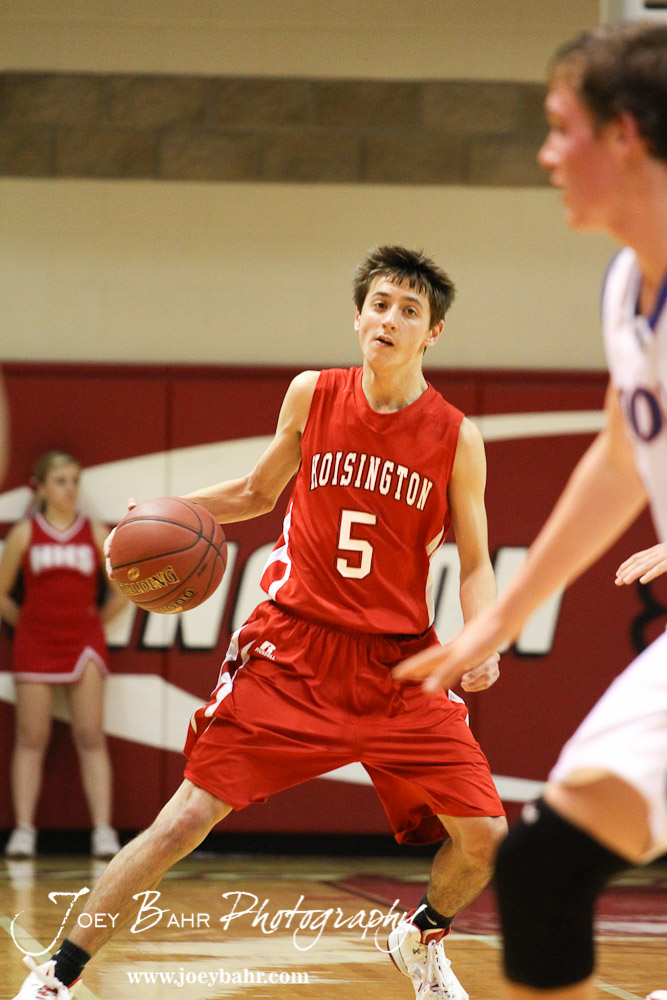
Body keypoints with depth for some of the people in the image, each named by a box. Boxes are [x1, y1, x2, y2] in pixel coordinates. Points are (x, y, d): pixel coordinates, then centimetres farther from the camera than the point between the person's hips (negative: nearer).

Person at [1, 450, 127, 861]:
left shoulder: (96, 534, 3)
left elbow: (121, 592, 10)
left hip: (84, 643, 0)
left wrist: (94, 622, 9)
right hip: (35, 644, 0)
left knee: (91, 737, -4)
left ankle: (104, 831, -7)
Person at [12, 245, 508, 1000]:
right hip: (292, 649, 0)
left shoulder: (455, 439, -4)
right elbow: (259, 493, 16)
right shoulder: (312, 396, -1)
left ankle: (422, 939, 28)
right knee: (186, 819, -9)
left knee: (483, 839, -6)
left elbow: (474, 566, 2)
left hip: (398, 663, 1)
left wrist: (482, 645, -16)